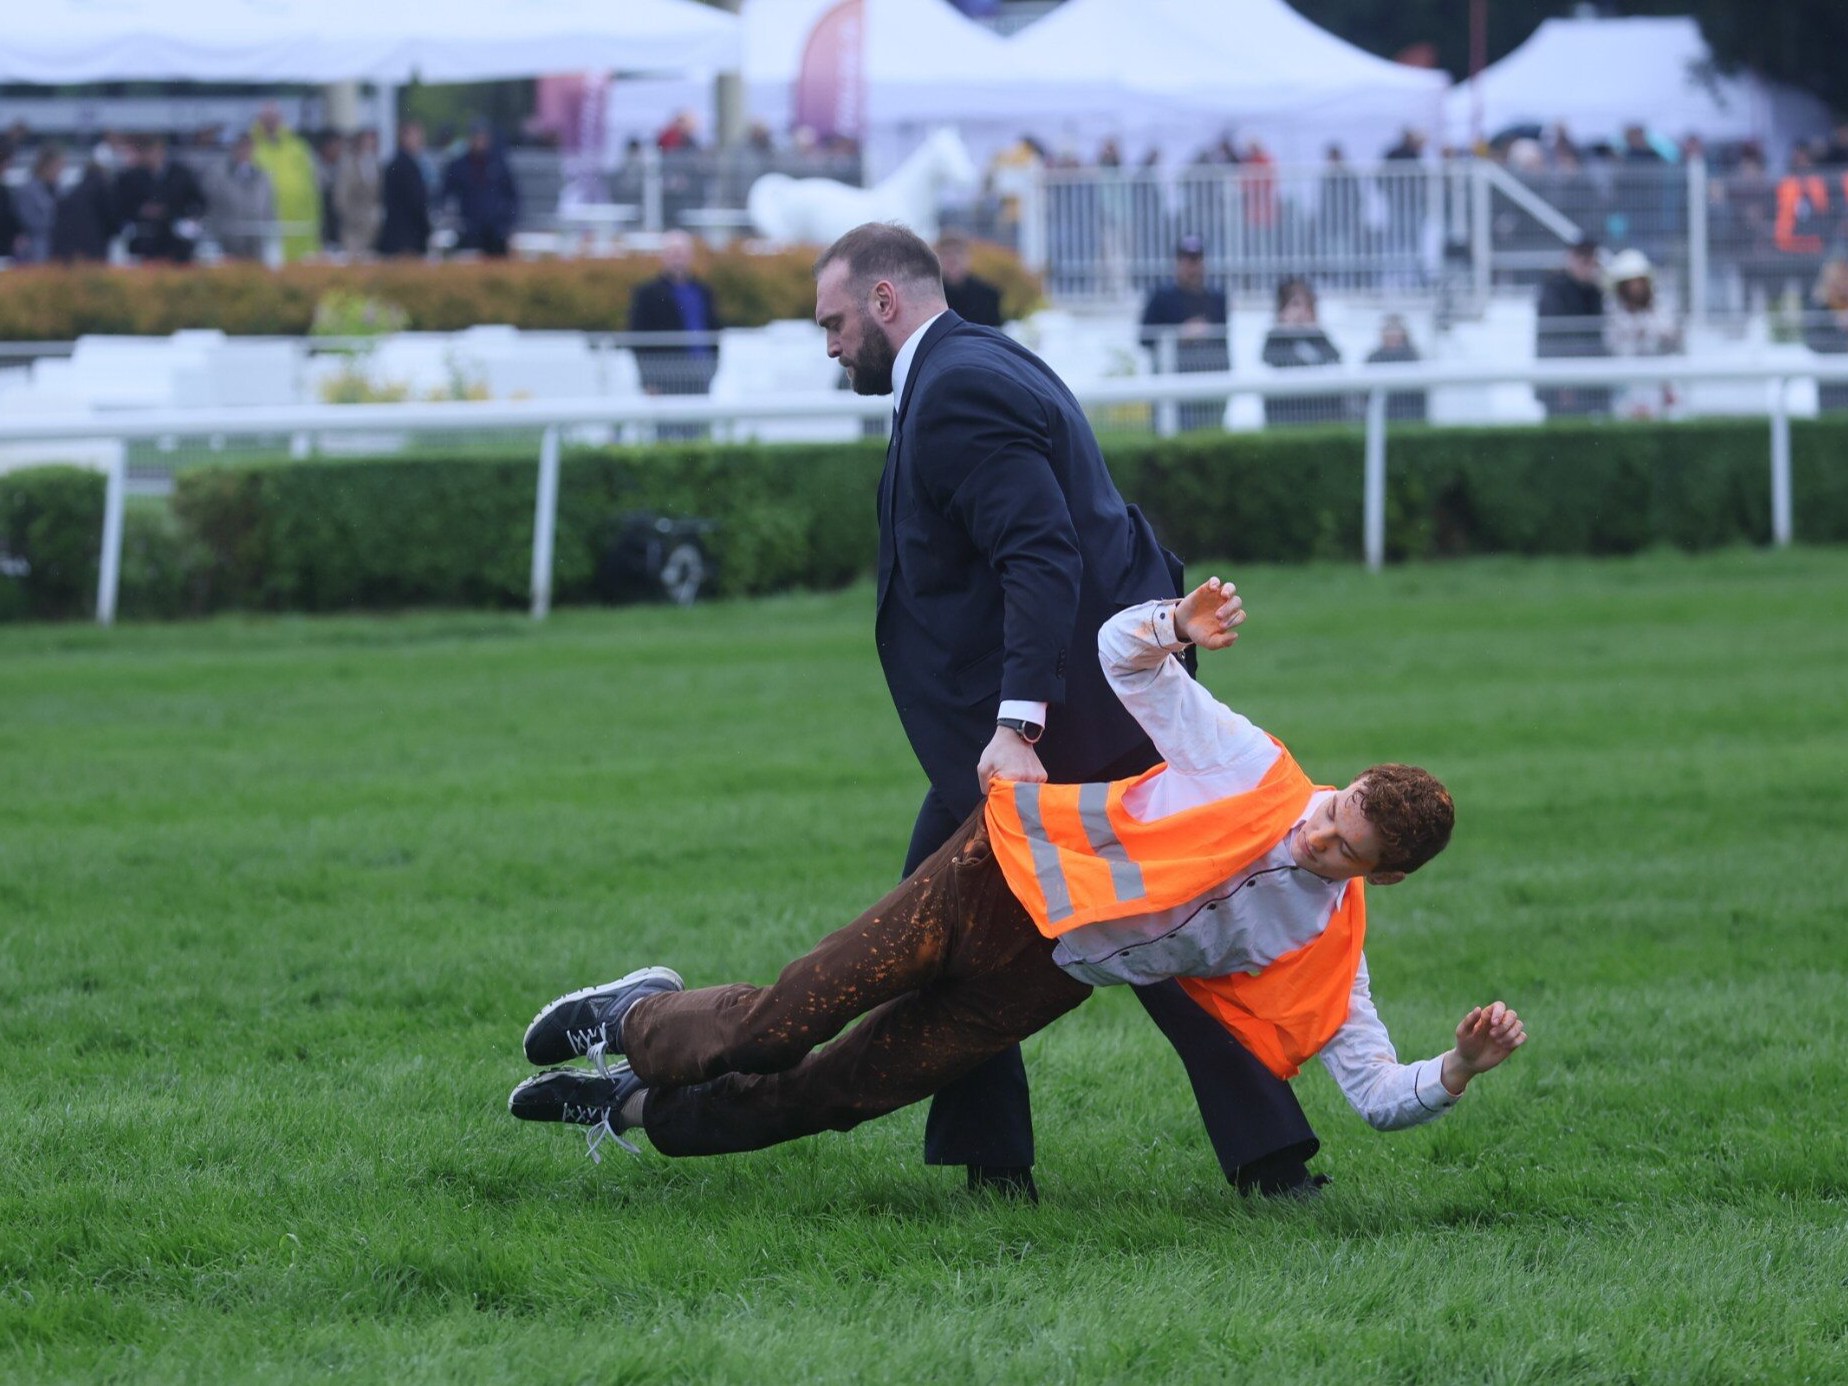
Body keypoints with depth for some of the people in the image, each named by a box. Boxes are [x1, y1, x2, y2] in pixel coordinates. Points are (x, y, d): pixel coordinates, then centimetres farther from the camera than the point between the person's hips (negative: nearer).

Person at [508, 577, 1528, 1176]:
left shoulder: (1326, 951, -11)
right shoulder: (1255, 768, -16)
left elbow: (1378, 1092, -11)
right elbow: (1119, 650, -9)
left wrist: (1457, 1070, -31)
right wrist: (1179, 626, -32)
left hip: (1039, 983, 2)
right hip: (1004, 877, -2)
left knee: (827, 1097, 0)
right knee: (778, 1028, -5)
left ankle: (638, 1106, 24)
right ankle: (639, 1022, 26)